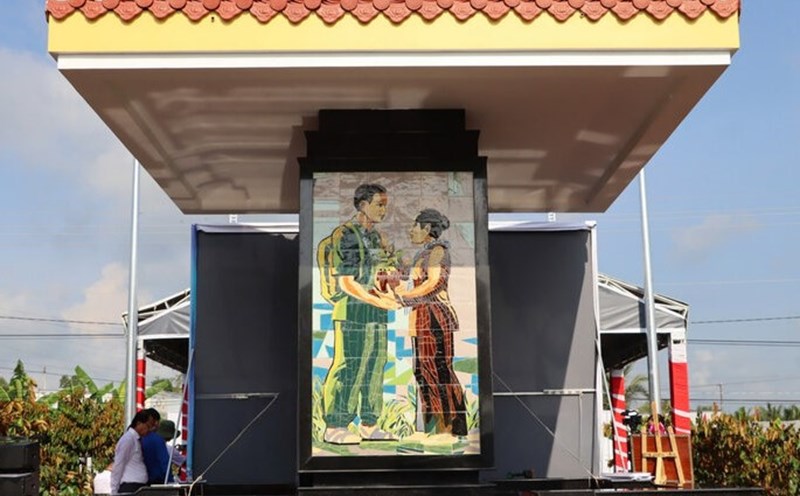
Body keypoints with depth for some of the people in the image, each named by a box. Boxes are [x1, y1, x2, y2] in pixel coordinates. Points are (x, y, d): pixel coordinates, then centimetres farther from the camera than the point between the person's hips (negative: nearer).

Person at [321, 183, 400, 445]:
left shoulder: (376, 237, 15)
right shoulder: (344, 235, -9)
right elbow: (346, 283, -14)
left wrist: (390, 297, 3)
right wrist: (379, 301, -18)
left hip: (375, 311, 8)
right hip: (352, 309, -8)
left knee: (374, 366, 9)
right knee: (347, 367, -5)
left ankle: (369, 425, 17)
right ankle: (334, 427, 3)